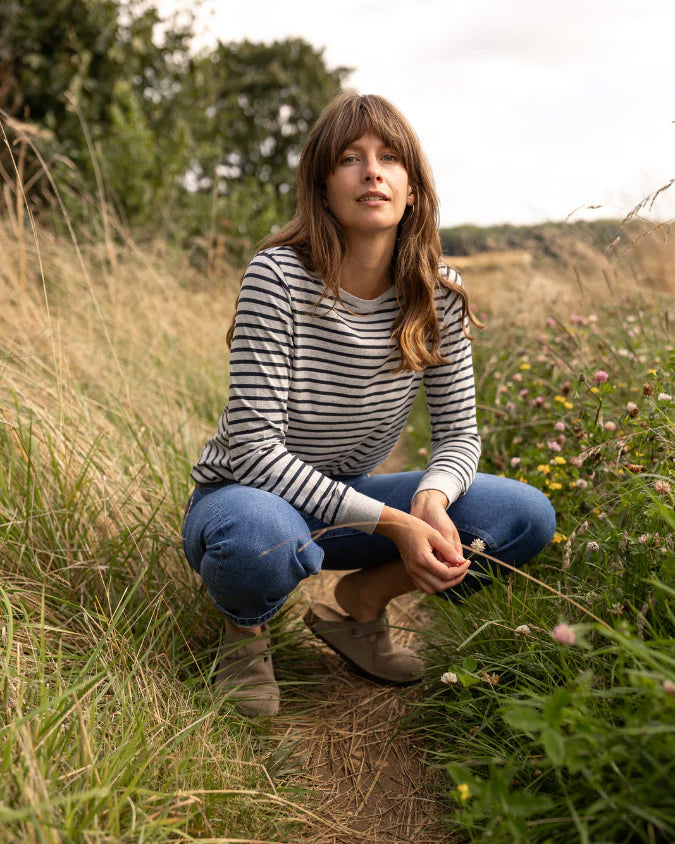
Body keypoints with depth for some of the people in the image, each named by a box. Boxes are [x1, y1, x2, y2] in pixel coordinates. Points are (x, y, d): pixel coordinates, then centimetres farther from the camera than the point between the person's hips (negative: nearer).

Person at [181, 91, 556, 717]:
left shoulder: (437, 295, -8)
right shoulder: (278, 277, -23)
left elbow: (458, 432, -3)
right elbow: (255, 447, -26)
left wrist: (431, 500, -26)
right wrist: (390, 522, -31)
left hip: (346, 500, 5)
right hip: (246, 496, -4)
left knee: (528, 518, -11)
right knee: (267, 539, -42)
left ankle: (359, 602, 9)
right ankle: (247, 627, -2)